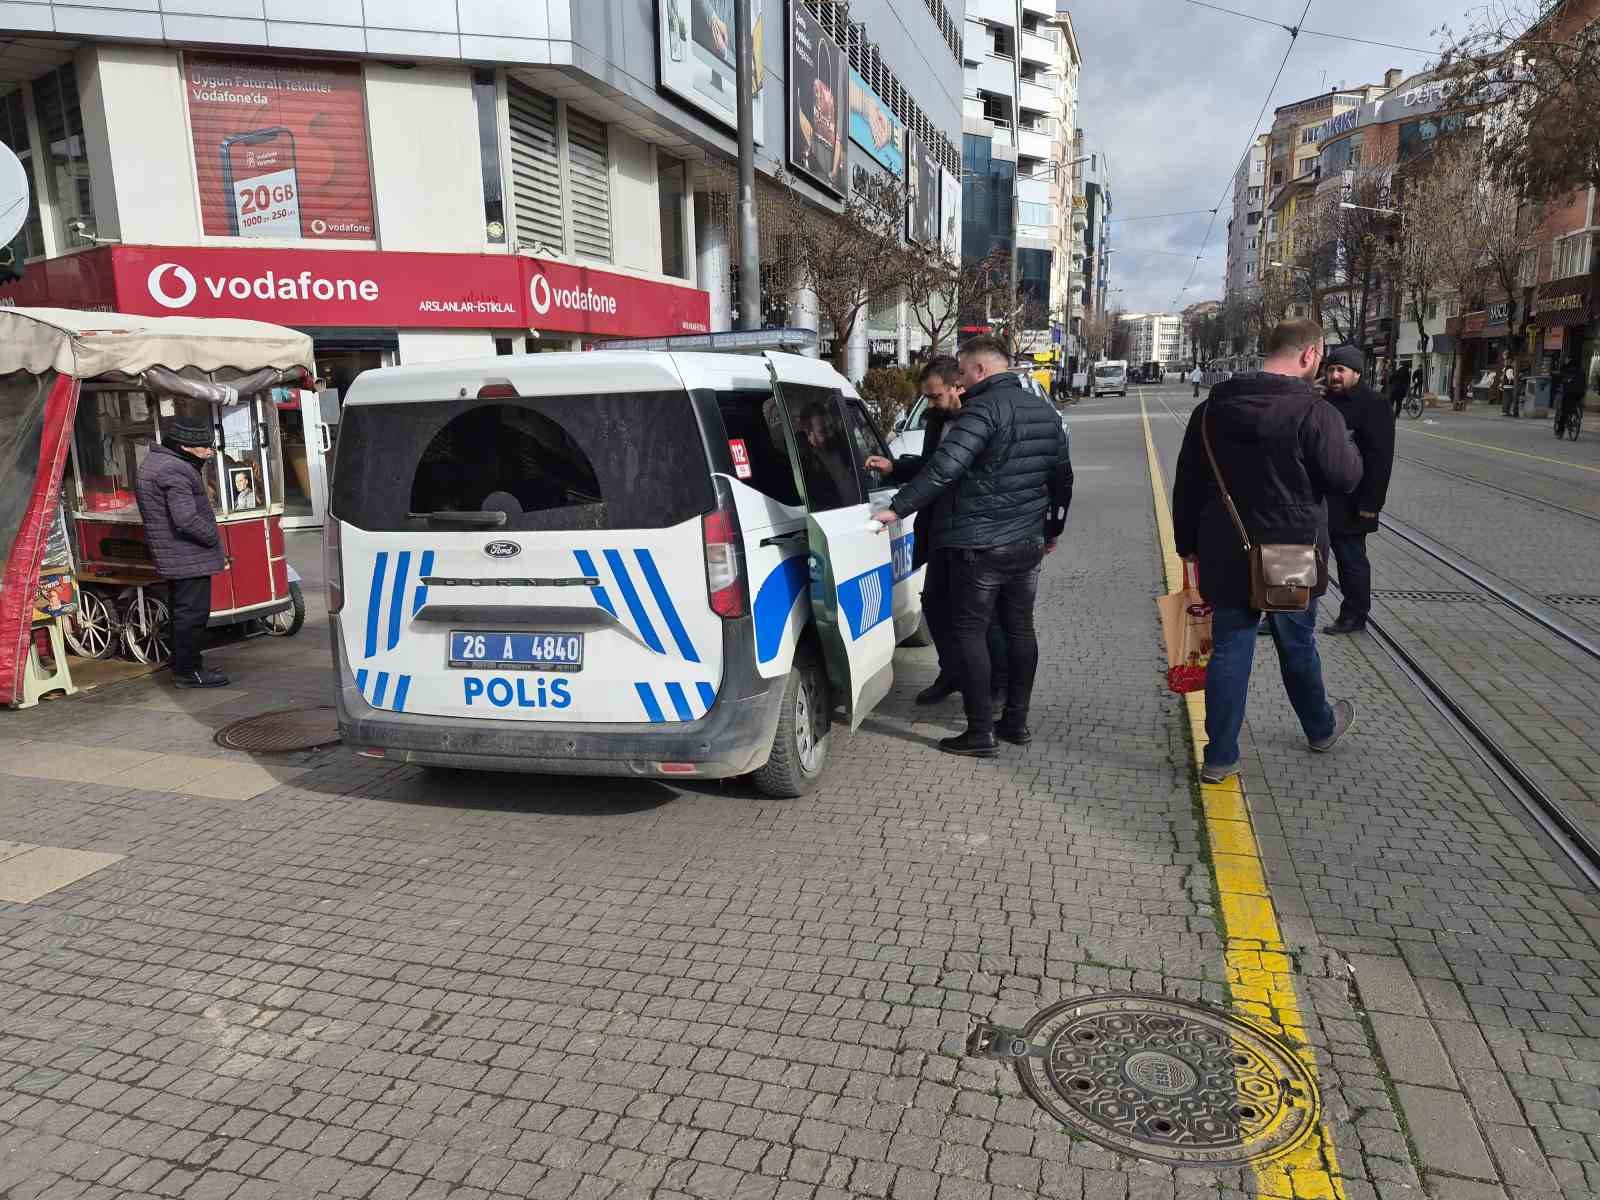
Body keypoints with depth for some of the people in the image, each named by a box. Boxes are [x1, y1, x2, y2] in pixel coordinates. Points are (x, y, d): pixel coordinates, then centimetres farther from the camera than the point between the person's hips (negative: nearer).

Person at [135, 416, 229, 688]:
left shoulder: (153, 463, 16)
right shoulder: (174, 470, -19)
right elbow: (186, 519, -25)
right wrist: (213, 536, -13)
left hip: (172, 558, 11)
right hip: (189, 558, -11)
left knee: (183, 611, 18)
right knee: (193, 612, -5)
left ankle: (183, 666, 27)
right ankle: (188, 671, 1)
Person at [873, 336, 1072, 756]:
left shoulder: (985, 408, -16)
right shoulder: (1045, 411, 12)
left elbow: (945, 466, -28)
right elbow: (1062, 477, 20)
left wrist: (898, 508, -24)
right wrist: (1052, 530, 30)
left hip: (979, 546, -8)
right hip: (1028, 544, 8)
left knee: (970, 632, 0)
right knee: (1020, 629, 15)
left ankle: (980, 733, 2)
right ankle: (1017, 721, 24)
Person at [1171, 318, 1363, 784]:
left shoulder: (1212, 408, 3)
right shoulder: (1315, 412, -14)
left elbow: (1187, 483, 7)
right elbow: (1345, 478, -10)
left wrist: (1189, 543, 14)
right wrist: (1347, 443, 10)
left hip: (1226, 555, 3)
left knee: (1229, 649, 9)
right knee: (1298, 646, 17)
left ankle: (1219, 756, 12)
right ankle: (1321, 728, 42)